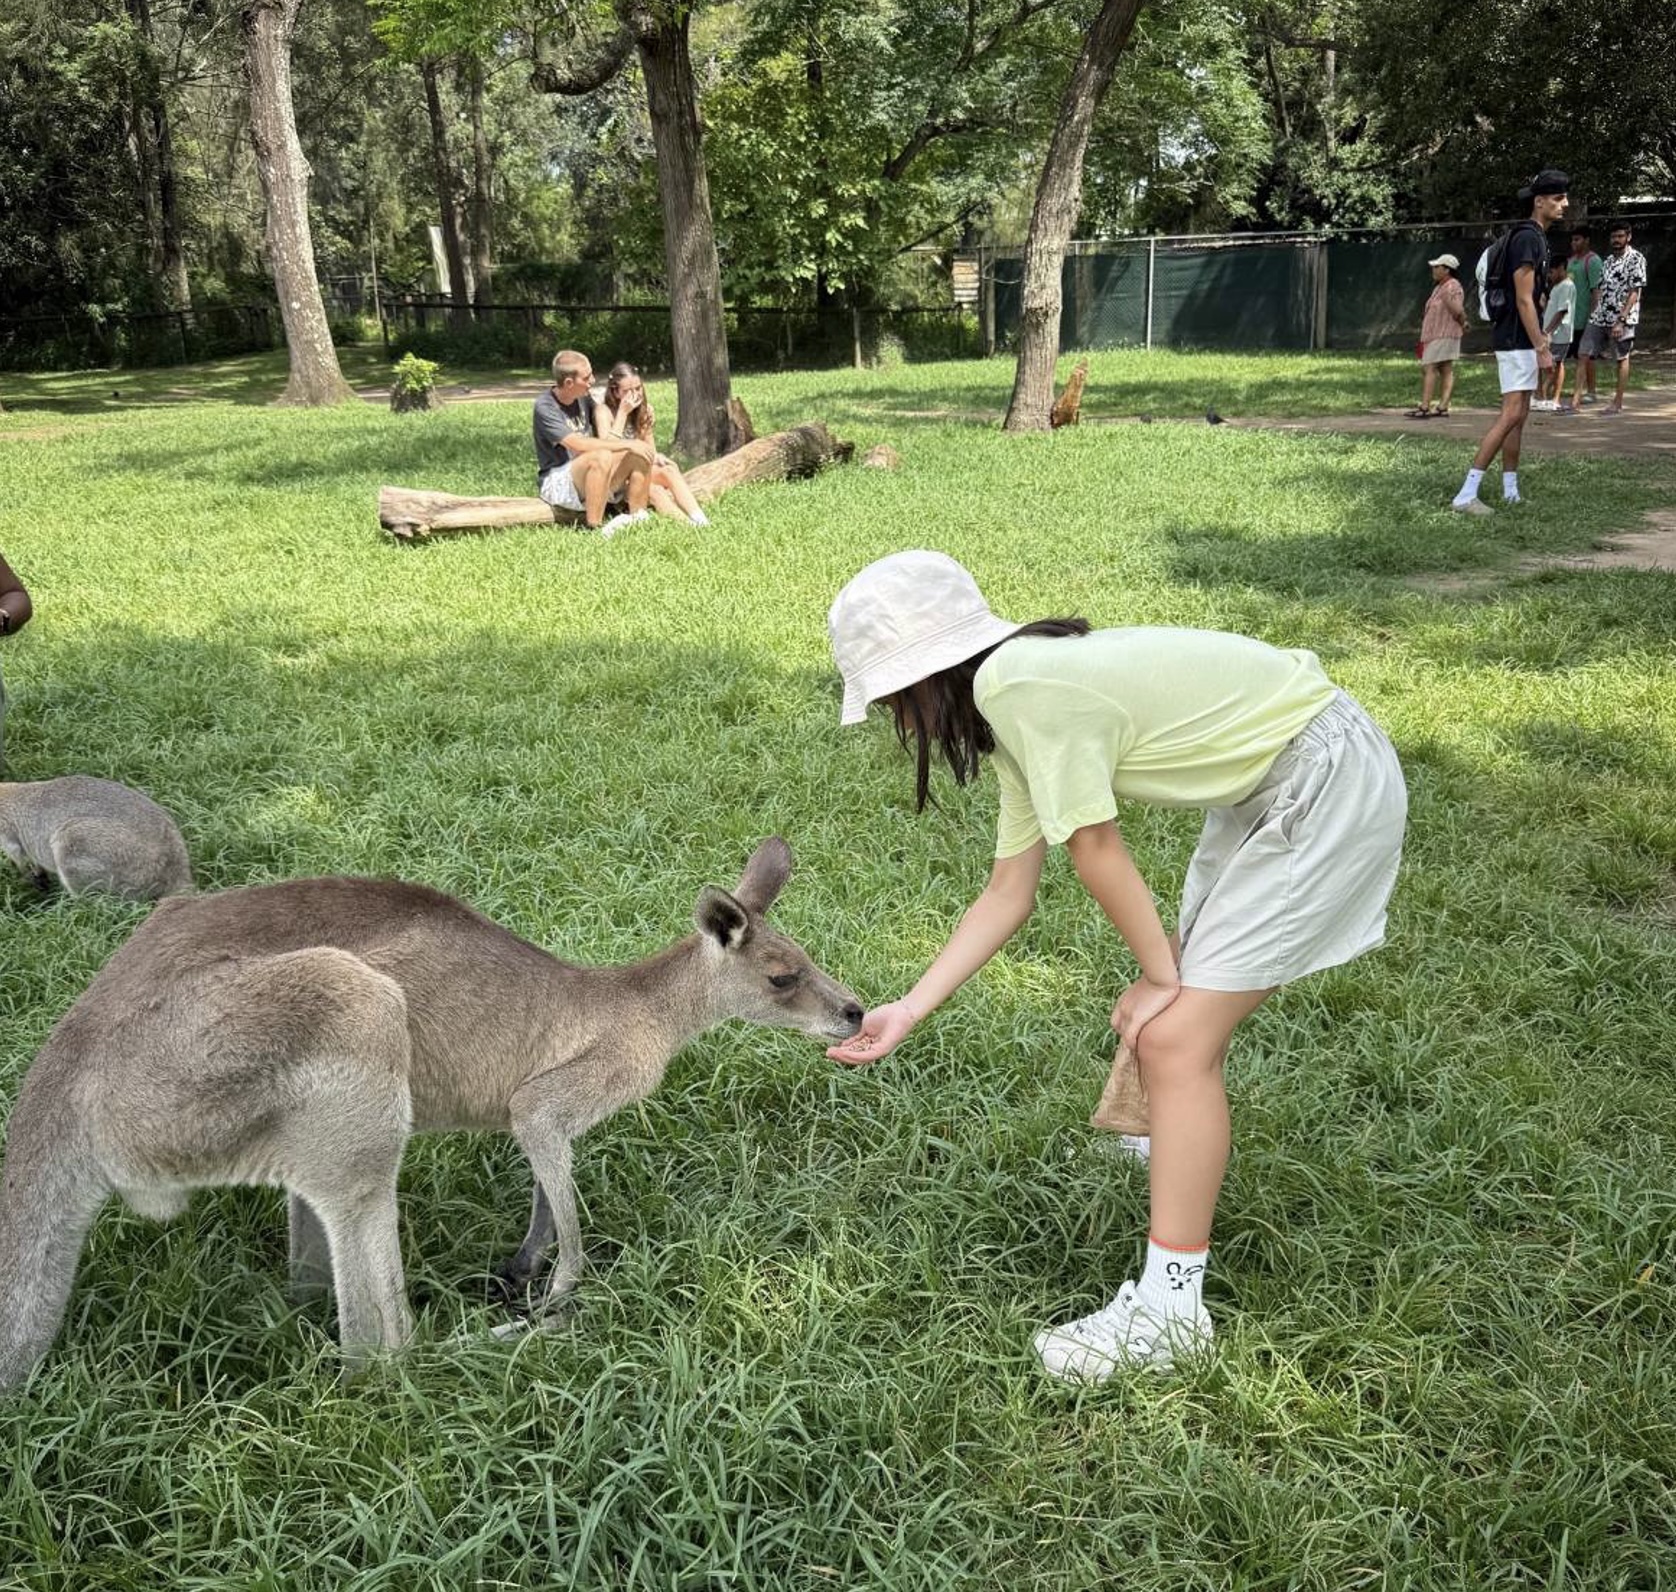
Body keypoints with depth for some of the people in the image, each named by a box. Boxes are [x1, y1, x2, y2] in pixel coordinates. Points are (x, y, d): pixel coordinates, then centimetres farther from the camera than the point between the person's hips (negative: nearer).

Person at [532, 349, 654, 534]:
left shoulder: (584, 397, 6)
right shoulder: (545, 407, -17)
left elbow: (603, 436, 15)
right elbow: (579, 444, -27)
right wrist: (627, 444, -25)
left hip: (590, 476, 7)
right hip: (556, 482, -7)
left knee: (641, 452, -10)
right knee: (601, 457, -36)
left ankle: (637, 518, -4)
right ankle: (594, 527, -29)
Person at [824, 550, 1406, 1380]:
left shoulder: (1022, 687, -24)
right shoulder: (1016, 700, 5)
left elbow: (1096, 852, -16)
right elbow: (1009, 892, 8)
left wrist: (1159, 975, -3)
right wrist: (907, 1012, 8)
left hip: (1331, 782, -10)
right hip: (1268, 780, 10)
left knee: (1176, 1039, -10)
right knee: (1189, 1000, 23)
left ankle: (1170, 1307, 0)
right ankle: (1188, 1133, 53)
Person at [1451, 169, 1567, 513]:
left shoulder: (1534, 236, 15)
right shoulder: (1528, 238, -16)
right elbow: (1524, 299, -20)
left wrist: (1539, 336, 23)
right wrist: (1541, 347, -21)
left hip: (1519, 338, 10)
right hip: (1516, 339, -10)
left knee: (1518, 415, 11)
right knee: (1511, 414, -14)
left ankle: (1511, 491, 16)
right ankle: (1466, 495, -17)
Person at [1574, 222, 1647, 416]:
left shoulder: (1635, 258, -8)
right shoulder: (1609, 260, 15)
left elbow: (1635, 292, -13)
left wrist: (1621, 320, -20)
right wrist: (1593, 313, 12)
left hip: (1622, 318, -7)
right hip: (1599, 316, 7)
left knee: (1622, 358, 3)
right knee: (1585, 354, 1)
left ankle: (1618, 403, 8)